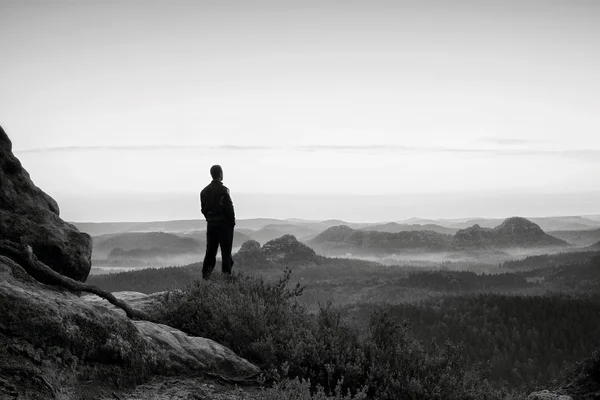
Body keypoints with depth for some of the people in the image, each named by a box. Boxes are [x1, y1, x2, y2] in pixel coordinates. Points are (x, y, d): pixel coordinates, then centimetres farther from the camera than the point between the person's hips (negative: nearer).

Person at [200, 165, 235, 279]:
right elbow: (229, 208, -16)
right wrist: (232, 222, -5)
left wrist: (209, 219, 16)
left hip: (211, 224, 6)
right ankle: (226, 273, 4)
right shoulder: (223, 190, -14)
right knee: (226, 250, 2)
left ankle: (206, 273, 10)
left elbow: (203, 209, 9)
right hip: (224, 223, -6)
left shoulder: (204, 191, 6)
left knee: (210, 250, 12)